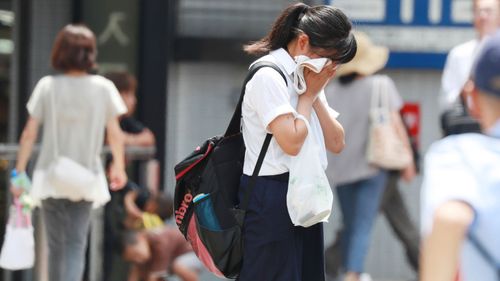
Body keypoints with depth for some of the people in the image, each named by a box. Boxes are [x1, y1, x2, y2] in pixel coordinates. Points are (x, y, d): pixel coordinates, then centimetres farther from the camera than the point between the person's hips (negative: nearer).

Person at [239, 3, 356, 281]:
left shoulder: (309, 77, 13)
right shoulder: (268, 76, -13)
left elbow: (336, 143, 10)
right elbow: (291, 141, -22)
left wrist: (316, 95, -1)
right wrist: (308, 94, -8)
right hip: (272, 198, -9)